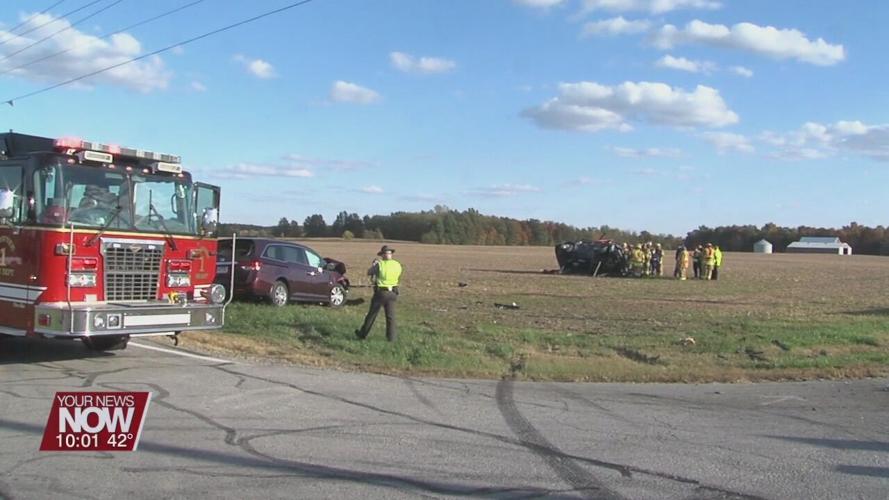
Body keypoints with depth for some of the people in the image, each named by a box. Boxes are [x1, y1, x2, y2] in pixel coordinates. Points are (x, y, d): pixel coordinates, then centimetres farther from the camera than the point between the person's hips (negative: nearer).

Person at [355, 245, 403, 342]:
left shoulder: (380, 264, -13)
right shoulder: (398, 265, -1)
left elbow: (369, 273, 2)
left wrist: (374, 264, 19)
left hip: (380, 293, -3)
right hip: (392, 293, 3)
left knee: (372, 314, 9)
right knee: (390, 316, 10)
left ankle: (363, 334, 21)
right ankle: (391, 337, 7)